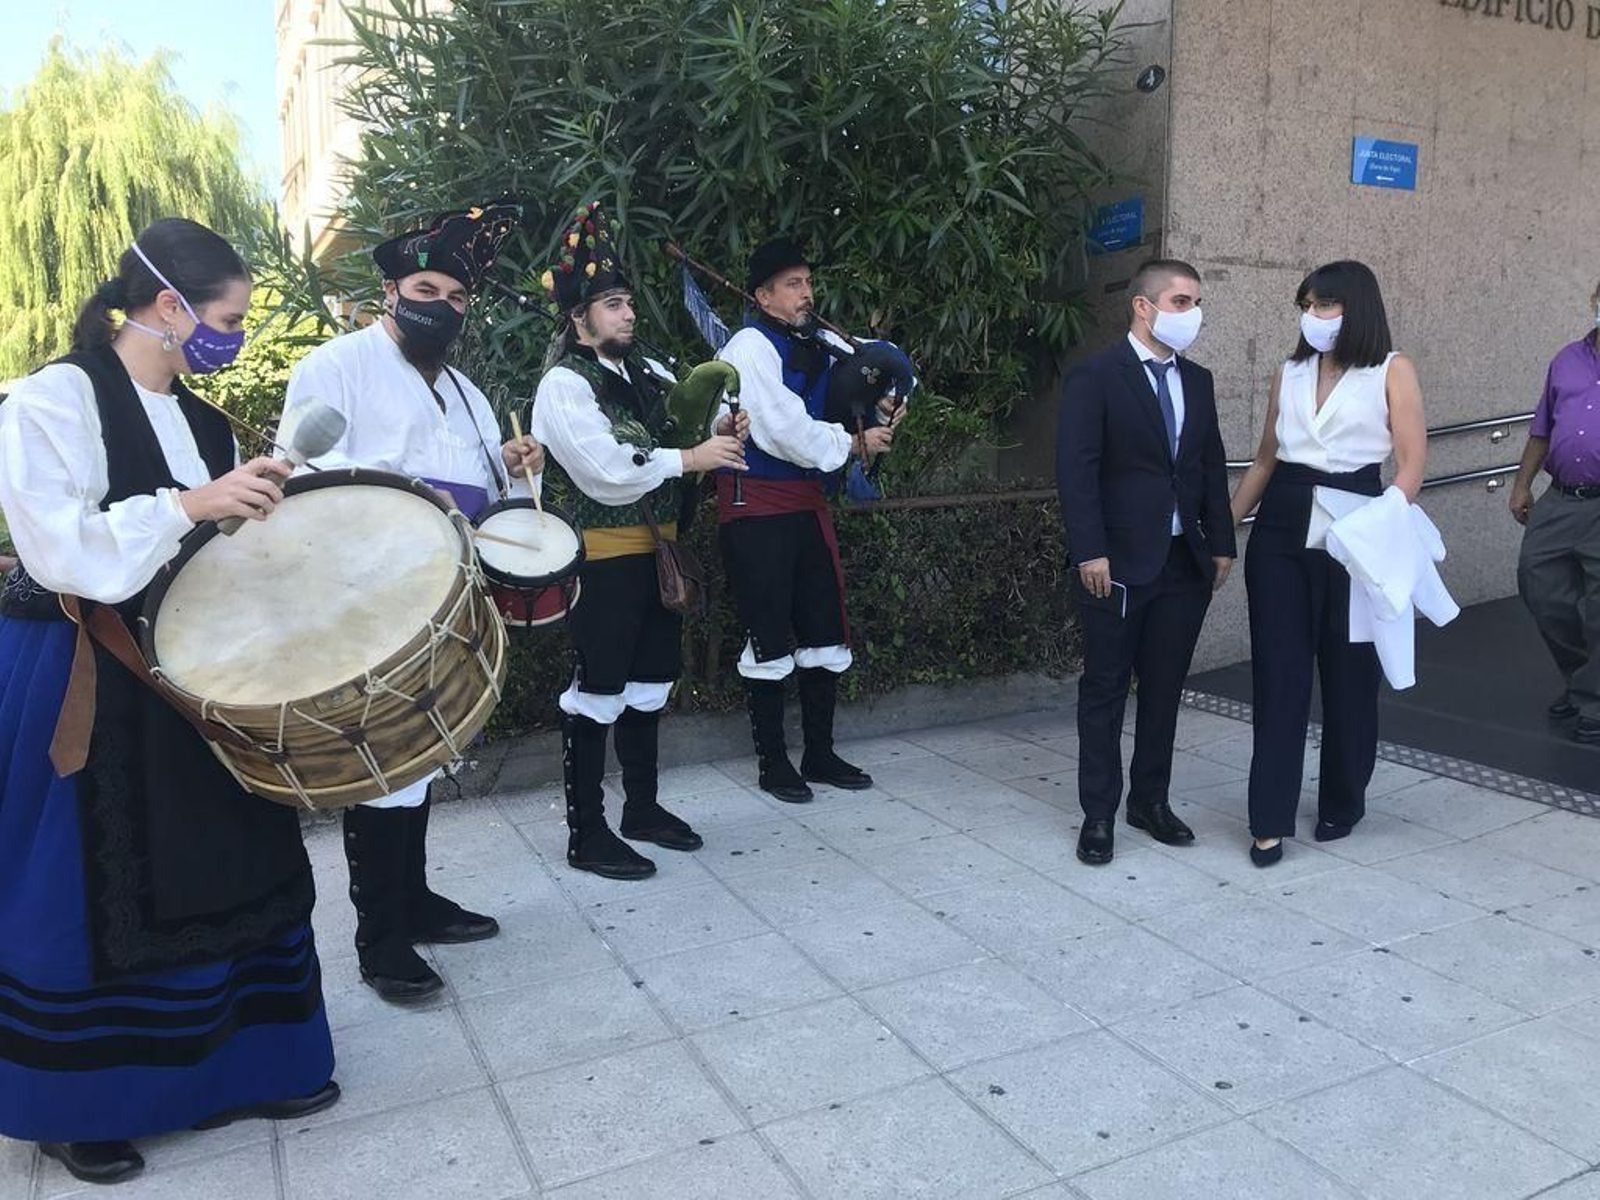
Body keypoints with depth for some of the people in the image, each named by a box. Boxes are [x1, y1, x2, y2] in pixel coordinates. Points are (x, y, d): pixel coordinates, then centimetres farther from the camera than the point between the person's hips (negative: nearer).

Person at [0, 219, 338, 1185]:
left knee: (217, 867, 11)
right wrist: (191, 505, -28)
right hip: (79, 685, -7)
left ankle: (231, 1064, 26)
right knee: (85, 891, 5)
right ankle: (78, 1103, 24)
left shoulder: (198, 417, 10)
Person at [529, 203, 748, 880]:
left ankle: (642, 807, 30)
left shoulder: (648, 375, 12)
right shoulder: (564, 385, -10)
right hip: (602, 559, -8)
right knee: (597, 693, 0)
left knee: (648, 683, 15)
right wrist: (689, 458, -18)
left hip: (655, 550, 8)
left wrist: (718, 434, -6)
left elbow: (687, 433, 16)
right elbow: (607, 472, -20)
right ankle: (586, 834, 10)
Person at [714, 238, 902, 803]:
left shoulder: (820, 344, 10)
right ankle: (773, 762, 14)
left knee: (824, 629, 11)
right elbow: (786, 431, -20)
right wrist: (853, 443, -8)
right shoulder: (750, 348, -11)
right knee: (770, 637, 0)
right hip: (757, 503, -7)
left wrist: (885, 401, 2)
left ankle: (820, 754, 24)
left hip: (805, 499, 8)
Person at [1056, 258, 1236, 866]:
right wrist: (1090, 552, -19)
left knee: (1165, 688, 12)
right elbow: (1075, 469, -13)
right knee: (1105, 689, 4)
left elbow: (1212, 466, 16)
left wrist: (1221, 543, 11)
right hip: (1119, 563, -6)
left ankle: (1151, 800, 26)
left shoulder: (1197, 380, 13)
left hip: (1185, 561, 6)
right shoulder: (1096, 377, -7)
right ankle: (1098, 814, 14)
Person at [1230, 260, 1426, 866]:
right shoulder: (1289, 373, 12)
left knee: (1350, 673, 7)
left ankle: (1342, 803, 27)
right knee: (1277, 674, -1)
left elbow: (1411, 461, -4)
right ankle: (1270, 820, 3)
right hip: (1281, 532, 3)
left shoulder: (1392, 371, 2)